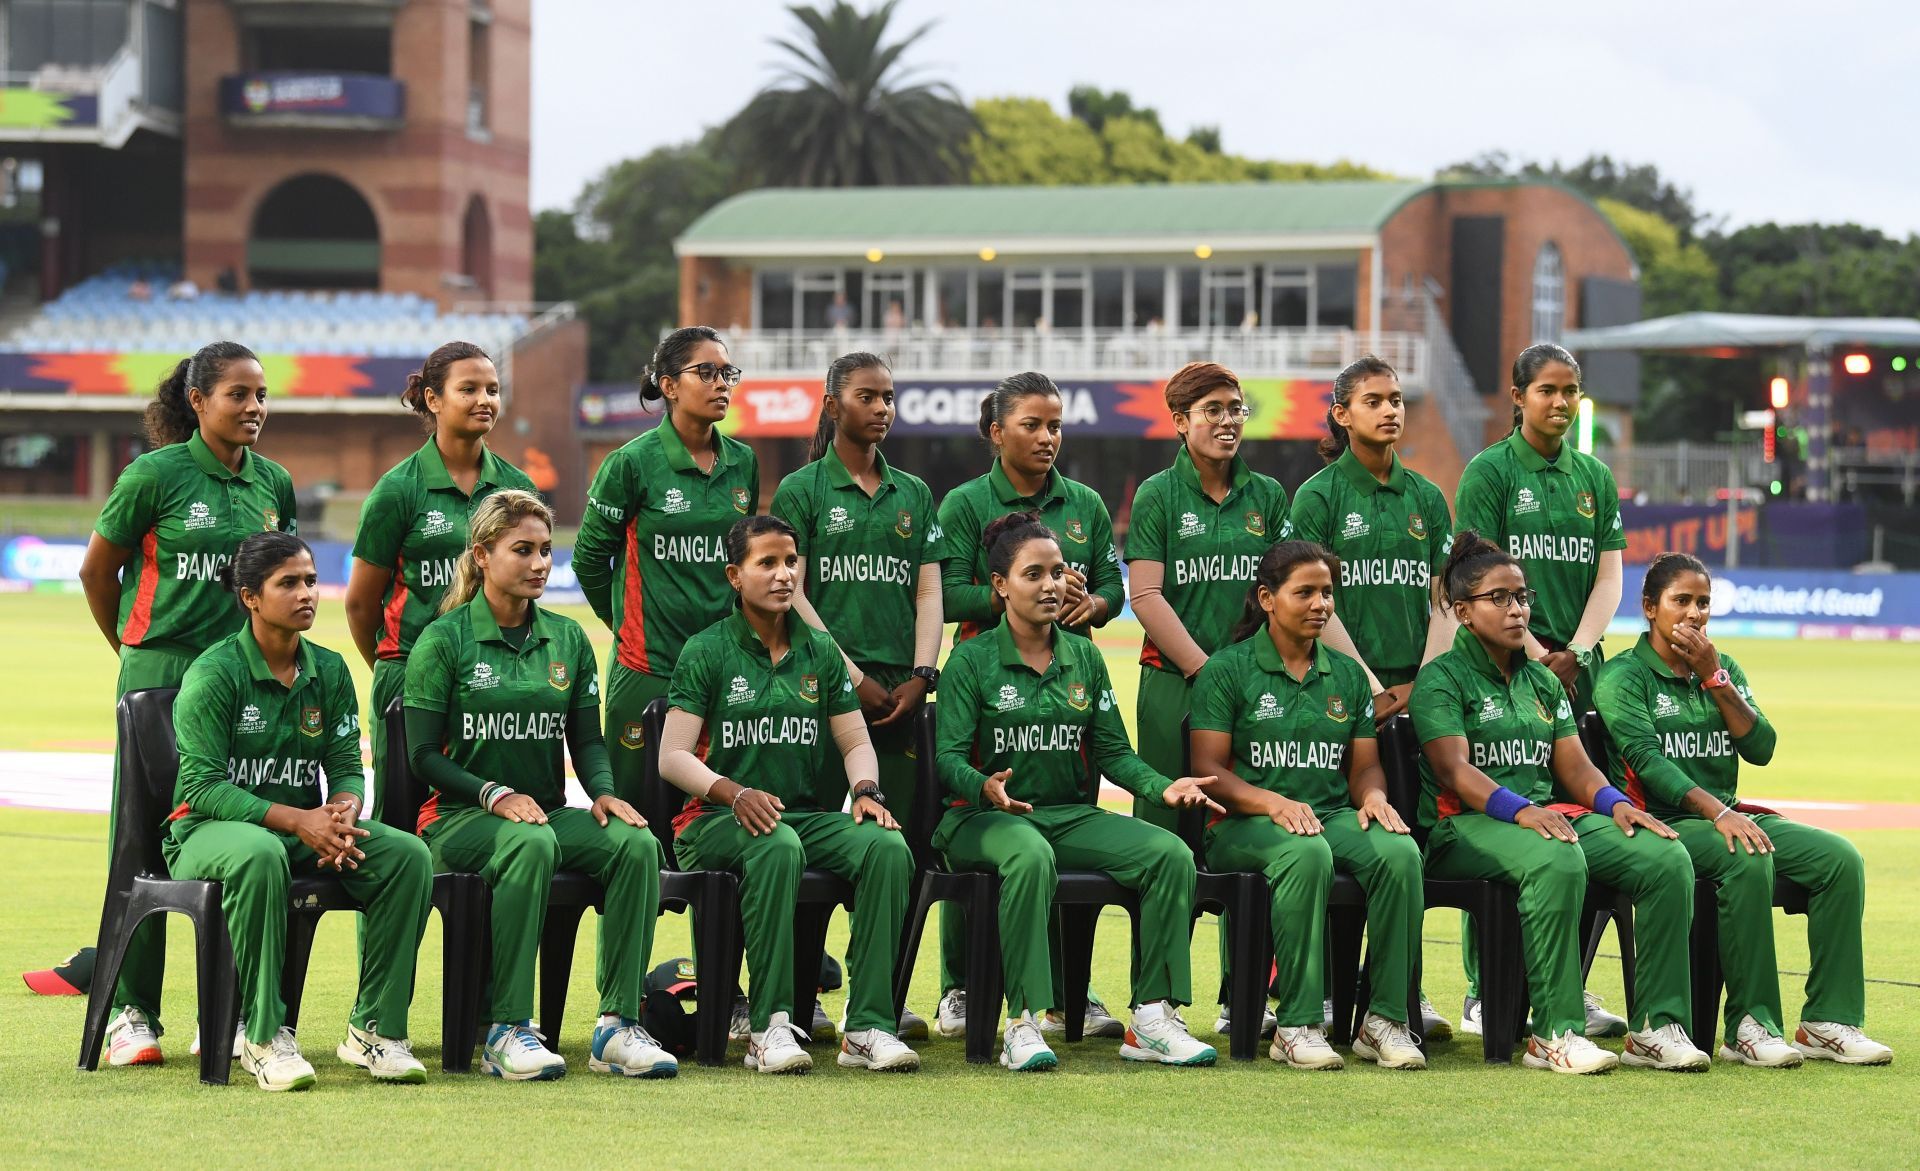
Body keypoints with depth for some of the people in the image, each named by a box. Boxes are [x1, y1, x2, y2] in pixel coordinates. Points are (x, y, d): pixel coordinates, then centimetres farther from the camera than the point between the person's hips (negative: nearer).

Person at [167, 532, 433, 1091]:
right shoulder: (214, 673, -10)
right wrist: (296, 820, -26)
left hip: (309, 827, 6)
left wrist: (344, 808, -18)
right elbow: (202, 784, -16)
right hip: (209, 830, -6)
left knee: (408, 853, -19)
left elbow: (346, 765, 9)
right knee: (260, 855, -42)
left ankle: (374, 1028, -13)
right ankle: (263, 1035, -32)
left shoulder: (329, 670, 9)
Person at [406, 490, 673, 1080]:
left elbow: (587, 739, 15)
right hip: (459, 815, -5)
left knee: (637, 843, -25)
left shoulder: (567, 639, 13)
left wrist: (603, 791, -6)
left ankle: (616, 1027, -27)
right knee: (532, 844, -39)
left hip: (549, 810, 5)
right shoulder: (443, 642, -2)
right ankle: (506, 1032, -37)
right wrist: (494, 795, -18)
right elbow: (424, 755, -4)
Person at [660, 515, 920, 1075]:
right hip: (719, 820, -4)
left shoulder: (819, 651, 16)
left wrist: (866, 789, -8)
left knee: (888, 848, -26)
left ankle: (867, 1027, -28)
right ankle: (768, 1028, -37)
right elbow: (672, 757, -5)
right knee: (777, 848, -40)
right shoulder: (708, 651, 3)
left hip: (810, 815, 4)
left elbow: (856, 742, 15)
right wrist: (735, 794, -22)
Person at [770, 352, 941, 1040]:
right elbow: (792, 592, -3)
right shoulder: (802, 490, 3)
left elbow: (927, 591, 12)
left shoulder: (914, 494, 16)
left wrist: (920, 675, -3)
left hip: (901, 691, 4)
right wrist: (853, 676, -10)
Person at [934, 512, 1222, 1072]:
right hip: (987, 818, -5)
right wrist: (986, 789, -30)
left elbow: (1112, 751, 13)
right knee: (1031, 855, -41)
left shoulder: (1084, 658, 13)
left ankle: (1152, 1018, -19)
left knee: (1171, 853, -20)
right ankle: (1023, 1024, -40)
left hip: (1071, 816, 5)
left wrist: (1163, 787, -6)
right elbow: (949, 757, -8)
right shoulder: (973, 660, -1)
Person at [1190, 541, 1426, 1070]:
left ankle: (1384, 1020, -25)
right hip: (1246, 824, -4)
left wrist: (1374, 797, -6)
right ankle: (1297, 1025, -35)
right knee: (1307, 853, -40)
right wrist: (1274, 803, -21)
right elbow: (1209, 769, -4)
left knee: (1399, 852, -29)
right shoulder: (1227, 670, 3)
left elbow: (1363, 766, 19)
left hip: (1334, 815, 4)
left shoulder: (1347, 675, 18)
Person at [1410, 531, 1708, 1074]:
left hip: (1554, 815, 7)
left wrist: (1614, 802, -8)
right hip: (1467, 825, -7)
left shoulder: (1542, 681, 25)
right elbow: (1454, 769, -12)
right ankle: (1555, 1034, -38)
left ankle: (1657, 1027, -21)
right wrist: (1519, 809, -28)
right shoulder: (1441, 678, 3)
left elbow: (1574, 765, 15)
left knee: (1668, 858, -19)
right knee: (1557, 861, -40)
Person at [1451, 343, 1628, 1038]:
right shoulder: (1490, 472, 1)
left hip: (1579, 668, 5)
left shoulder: (1594, 478, 15)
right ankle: (1484, 994, -3)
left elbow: (1607, 575, 9)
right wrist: (1536, 656, -14)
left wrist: (1574, 653, -6)